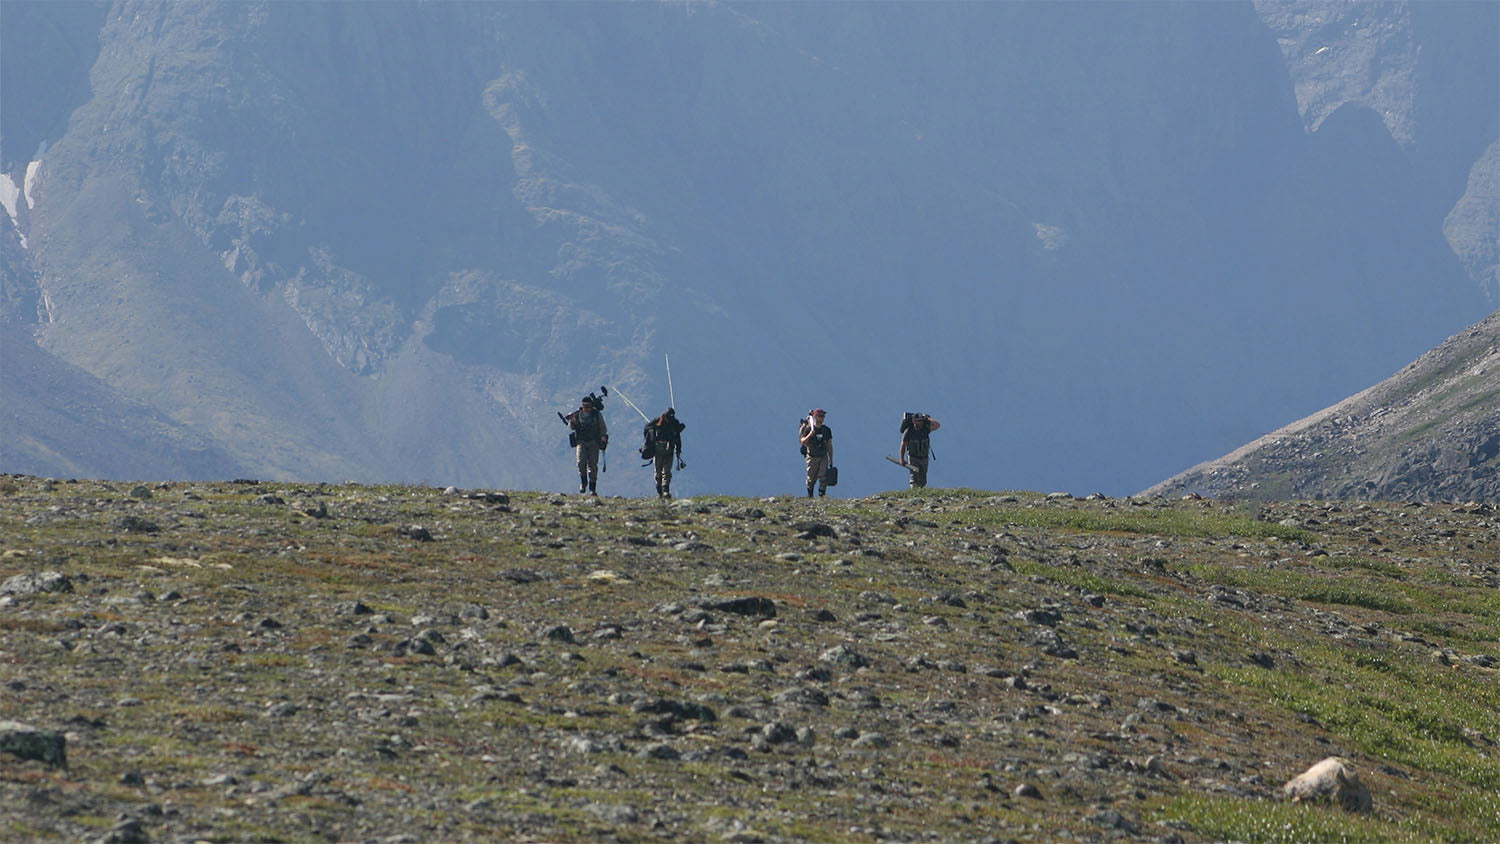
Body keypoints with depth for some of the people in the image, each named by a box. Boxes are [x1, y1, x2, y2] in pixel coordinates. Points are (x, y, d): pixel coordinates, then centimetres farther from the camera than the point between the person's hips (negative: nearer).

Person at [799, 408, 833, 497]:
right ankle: (810, 496, 20)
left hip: (823, 457, 2)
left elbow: (829, 446, 11)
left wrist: (831, 460, 10)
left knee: (824, 478, -10)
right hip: (812, 457, -2)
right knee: (811, 479, 4)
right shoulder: (809, 429, -3)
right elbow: (803, 442, -9)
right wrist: (810, 435, -26)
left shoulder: (827, 430, 7)